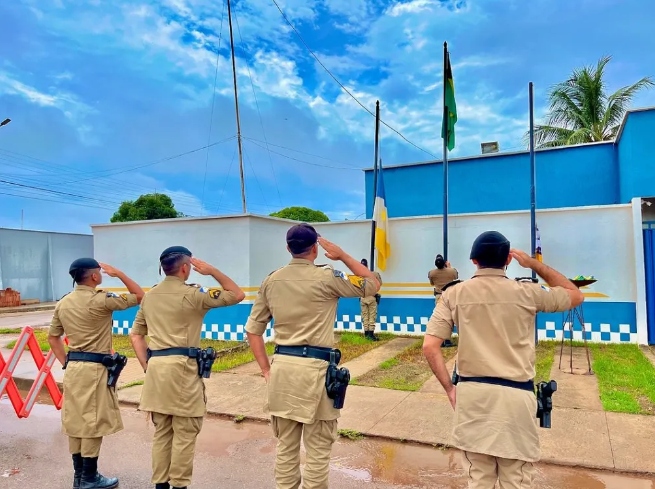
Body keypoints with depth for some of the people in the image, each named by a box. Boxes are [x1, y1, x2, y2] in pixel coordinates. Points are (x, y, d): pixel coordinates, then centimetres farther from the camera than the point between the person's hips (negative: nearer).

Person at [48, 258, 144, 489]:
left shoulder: (63, 303, 8)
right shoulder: (101, 300, -14)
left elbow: (52, 337, 15)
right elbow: (139, 296, -7)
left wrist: (66, 363, 16)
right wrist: (117, 273, -2)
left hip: (73, 368, 8)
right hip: (95, 369, -7)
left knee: (76, 420, 13)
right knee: (93, 422, 2)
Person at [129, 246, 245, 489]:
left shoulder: (149, 296, 12)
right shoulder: (191, 294, -9)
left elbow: (135, 334, 16)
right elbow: (237, 295, -5)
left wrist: (147, 366, 15)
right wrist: (212, 271, 1)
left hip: (156, 366, 7)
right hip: (182, 367, -7)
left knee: (161, 432, 16)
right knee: (185, 433, 4)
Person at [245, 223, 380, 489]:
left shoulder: (271, 280, 7)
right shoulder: (326, 277, -8)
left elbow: (253, 329, 8)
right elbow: (372, 285, 4)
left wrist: (266, 369, 11)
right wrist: (343, 256, 8)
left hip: (282, 366, 5)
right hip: (314, 368, -5)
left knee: (285, 444, 17)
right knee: (318, 448, 8)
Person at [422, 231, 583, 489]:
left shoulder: (454, 293, 0)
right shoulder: (527, 292, -1)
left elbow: (429, 347, -6)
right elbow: (575, 296, 18)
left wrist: (449, 388, 4)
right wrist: (536, 264, 19)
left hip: (472, 393, 1)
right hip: (516, 395, -1)